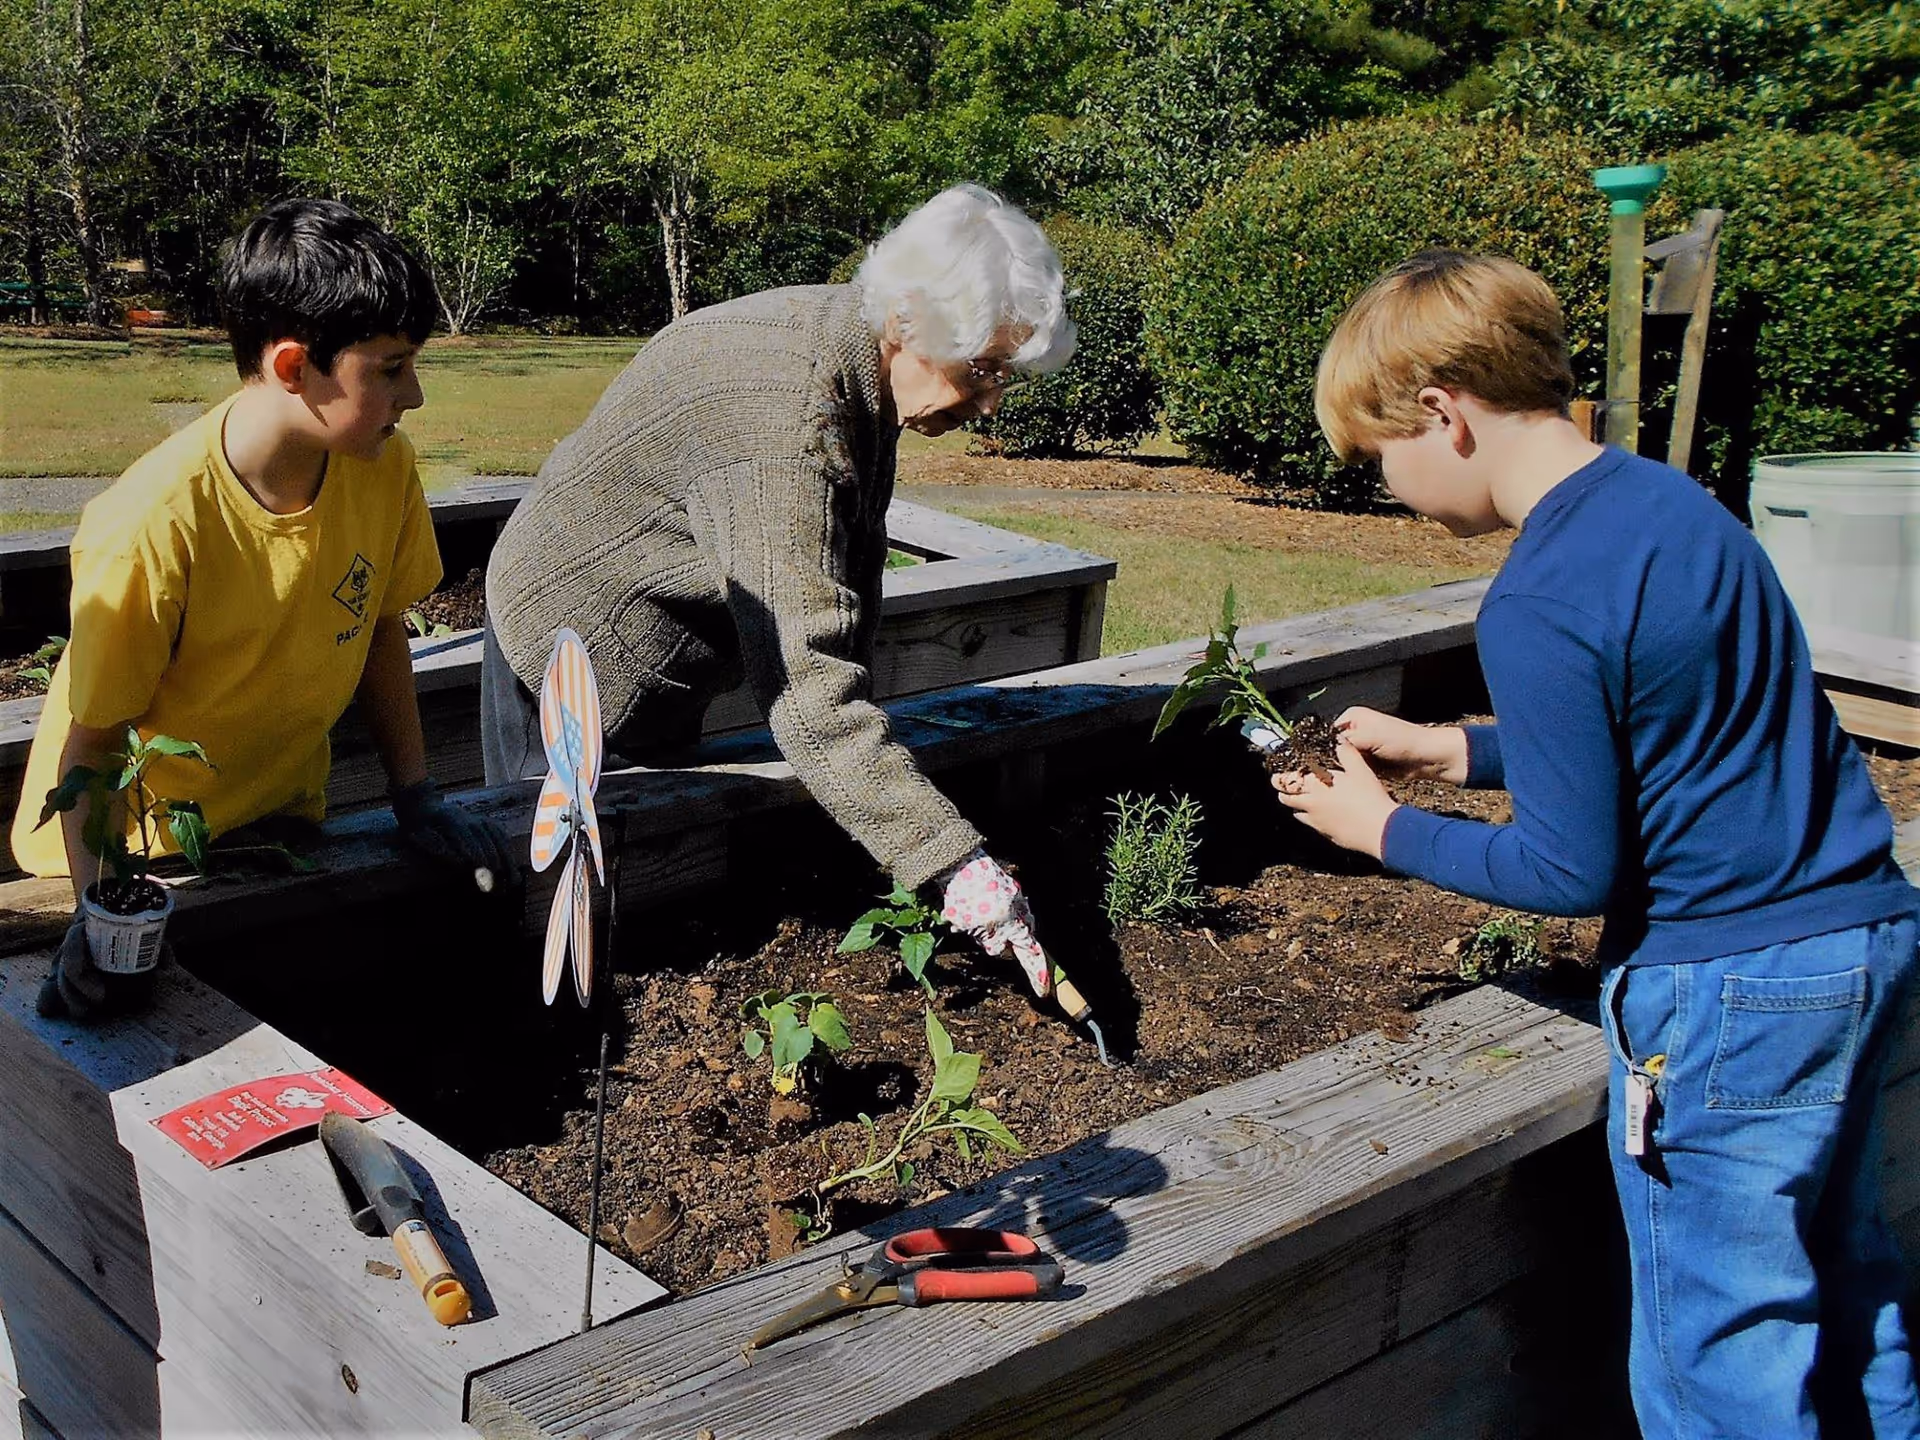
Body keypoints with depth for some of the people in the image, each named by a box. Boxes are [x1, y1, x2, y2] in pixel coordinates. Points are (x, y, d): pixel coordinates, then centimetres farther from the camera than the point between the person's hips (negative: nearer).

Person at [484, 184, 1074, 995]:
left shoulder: (848, 351, -6)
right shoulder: (785, 420, -37)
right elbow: (810, 692, -42)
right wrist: (957, 866, -44)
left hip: (662, 669, 9)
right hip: (581, 662, -9)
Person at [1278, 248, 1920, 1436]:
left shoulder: (1538, 606, -22)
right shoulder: (1669, 497, 5)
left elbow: (1571, 871, -16)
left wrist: (1384, 829, -3)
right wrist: (1450, 749, 16)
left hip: (1726, 990, -9)